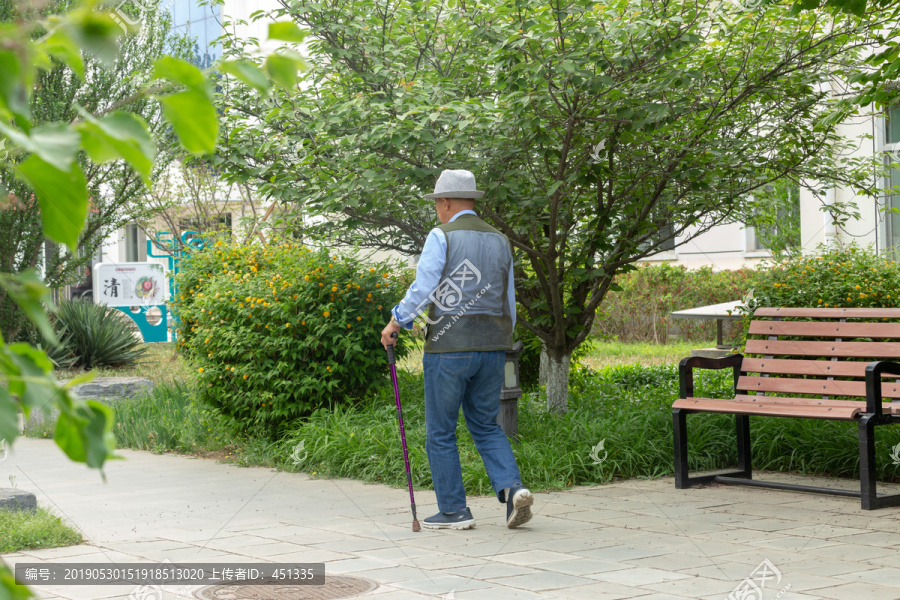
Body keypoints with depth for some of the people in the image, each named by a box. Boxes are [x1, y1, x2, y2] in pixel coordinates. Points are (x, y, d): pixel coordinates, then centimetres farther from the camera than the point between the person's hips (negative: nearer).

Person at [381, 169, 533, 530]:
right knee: (486, 426, 15)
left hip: (449, 346, -5)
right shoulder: (499, 241, 12)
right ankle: (511, 487, -7)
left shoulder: (441, 237, -5)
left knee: (441, 432, 6)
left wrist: (396, 323, 0)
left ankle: (453, 511, 7)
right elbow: (508, 301, 15)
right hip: (492, 346, 6)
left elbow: (422, 288, -13)